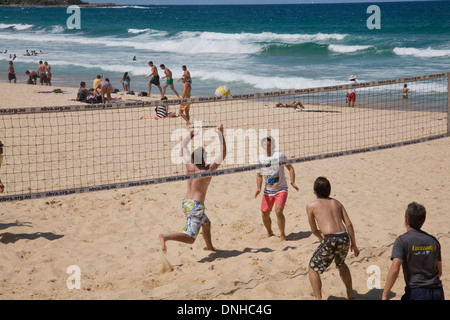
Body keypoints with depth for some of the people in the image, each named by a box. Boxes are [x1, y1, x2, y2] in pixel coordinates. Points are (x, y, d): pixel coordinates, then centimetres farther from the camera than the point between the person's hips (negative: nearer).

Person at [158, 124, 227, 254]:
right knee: (190, 238, -11)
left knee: (206, 223, 31)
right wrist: (221, 135, -4)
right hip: (196, 205, -8)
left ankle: (209, 246, 48)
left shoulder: (189, 165, 1)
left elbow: (183, 146, 15)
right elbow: (223, 153, -6)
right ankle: (166, 237, -30)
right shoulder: (208, 170, -11)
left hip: (186, 203, 8)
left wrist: (192, 133, 22)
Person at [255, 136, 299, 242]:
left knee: (278, 211, -22)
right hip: (268, 191, 4)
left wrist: (292, 182, -15)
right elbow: (259, 175, 11)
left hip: (281, 189, -4)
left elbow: (290, 168, -1)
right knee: (264, 214, 4)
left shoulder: (280, 155, -7)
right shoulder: (260, 159, 2)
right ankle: (269, 233, 32)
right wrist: (258, 188, -5)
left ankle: (282, 235, -6)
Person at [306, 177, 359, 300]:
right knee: (341, 263, 35)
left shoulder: (311, 206, 7)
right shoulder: (336, 203, 18)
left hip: (330, 240, -5)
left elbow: (314, 230, 13)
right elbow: (349, 224, 12)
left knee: (313, 269, 11)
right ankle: (350, 293, 42)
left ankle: (318, 298, -2)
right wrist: (353, 244, 18)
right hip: (344, 238, 5)